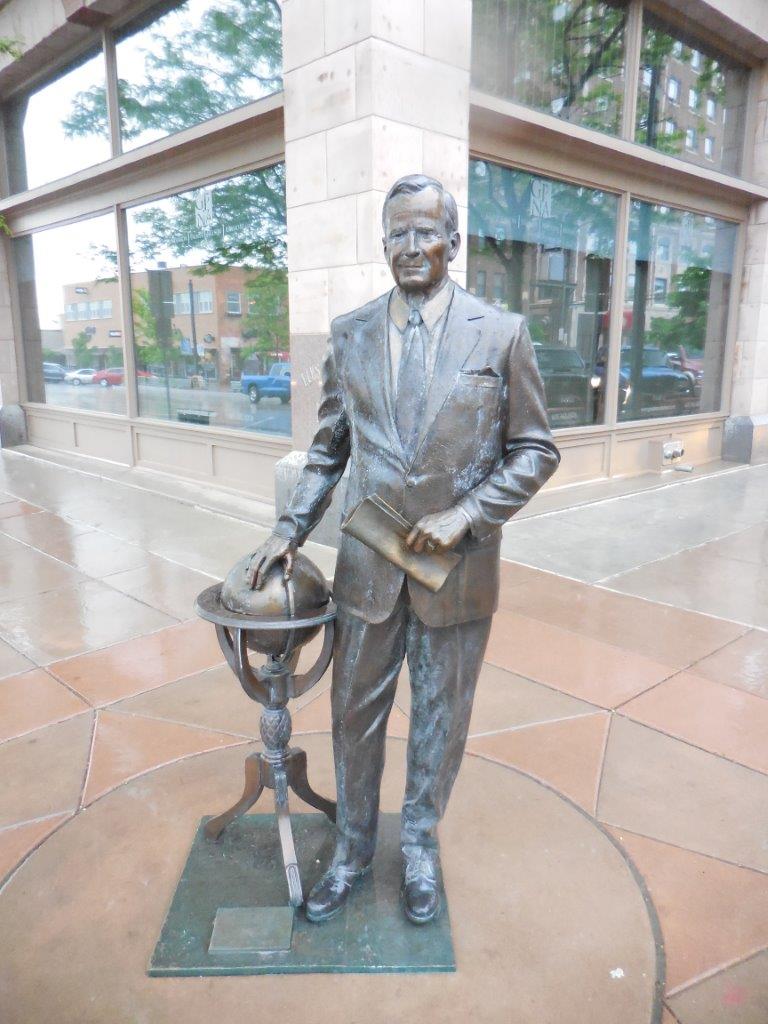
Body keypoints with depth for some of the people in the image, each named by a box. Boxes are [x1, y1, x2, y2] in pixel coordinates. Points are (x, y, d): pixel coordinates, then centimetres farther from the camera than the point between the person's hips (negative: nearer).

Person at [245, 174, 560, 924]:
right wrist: (291, 529, -1)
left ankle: (420, 846, 41)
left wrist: (466, 514, -15)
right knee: (355, 714, 14)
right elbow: (328, 449, 9)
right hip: (368, 566, 2)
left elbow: (535, 452, -3)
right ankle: (352, 848, 39)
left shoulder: (501, 334, -5)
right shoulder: (349, 334, 3)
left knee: (439, 716, 16)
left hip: (458, 569, -1)